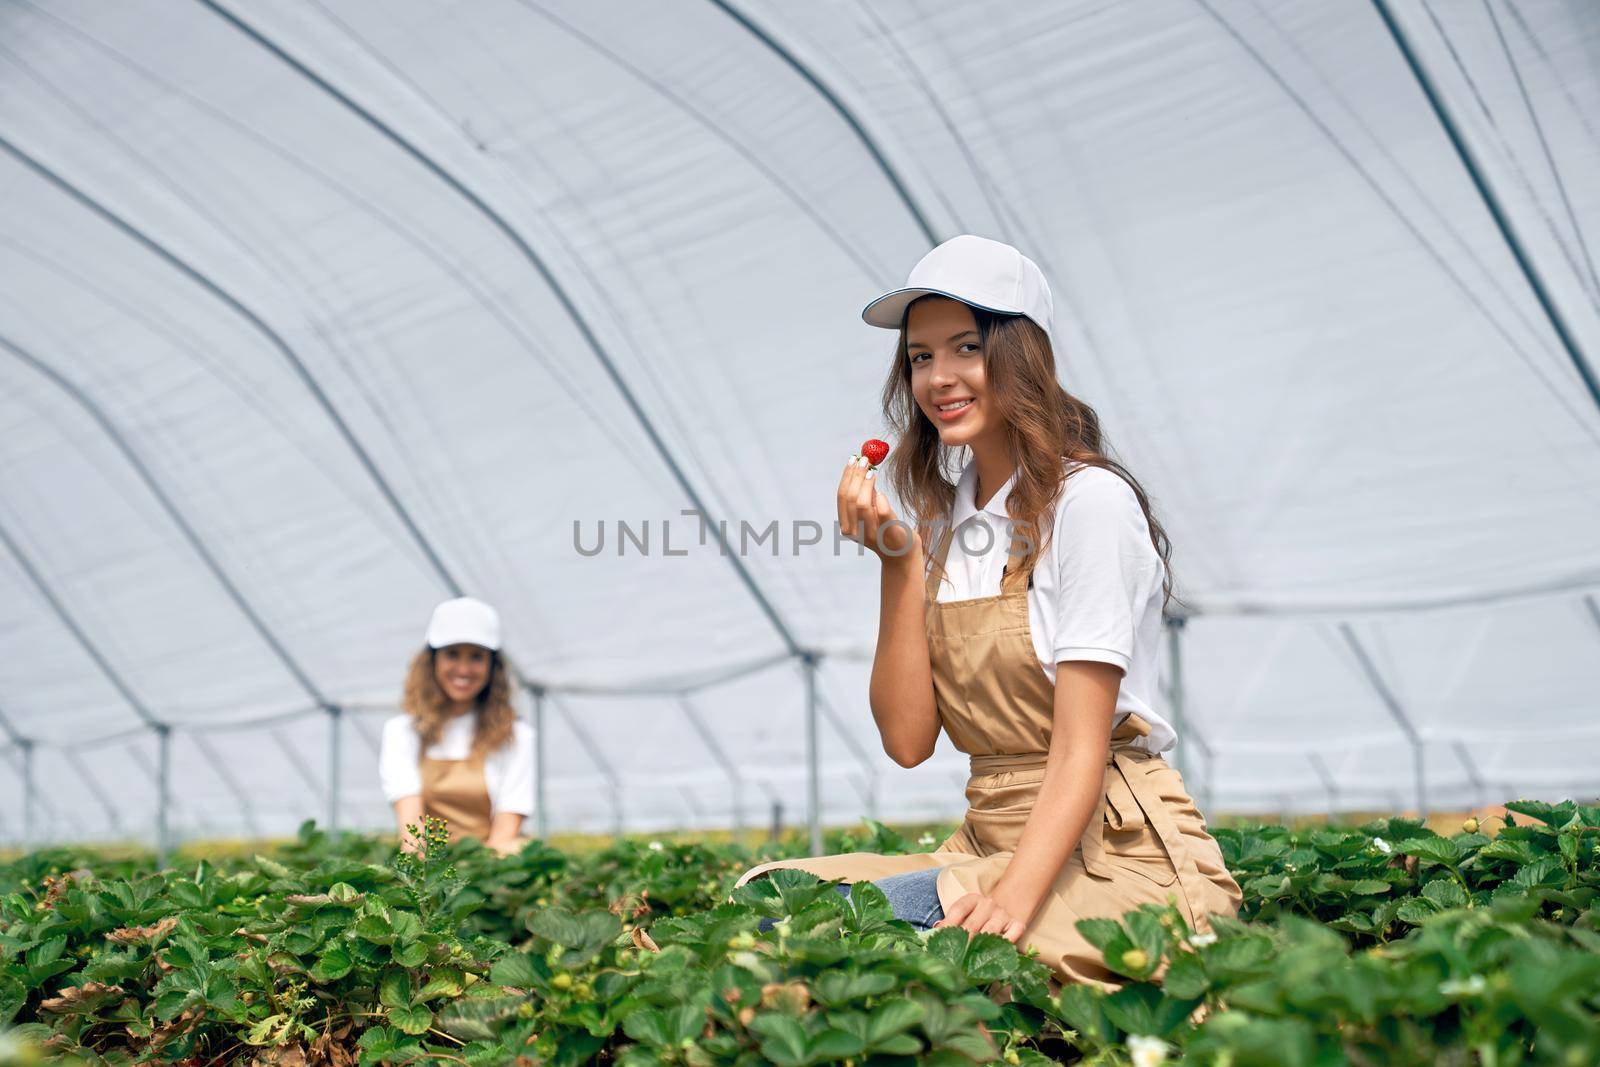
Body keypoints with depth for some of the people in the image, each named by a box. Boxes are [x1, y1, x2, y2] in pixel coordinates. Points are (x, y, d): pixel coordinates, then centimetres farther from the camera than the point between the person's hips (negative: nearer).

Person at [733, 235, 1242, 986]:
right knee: (775, 897, -15)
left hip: (1117, 854, -6)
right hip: (990, 841, 7)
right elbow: (908, 740, 2)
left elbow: (1081, 744, -17)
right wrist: (899, 563, -7)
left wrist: (1014, 899, -31)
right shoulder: (942, 522, 11)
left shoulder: (1090, 503, -10)